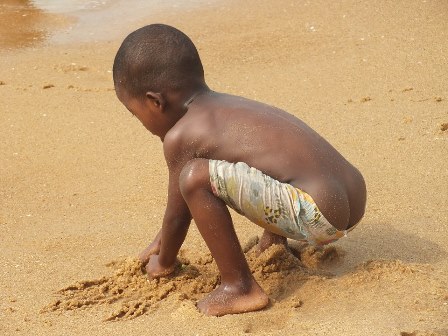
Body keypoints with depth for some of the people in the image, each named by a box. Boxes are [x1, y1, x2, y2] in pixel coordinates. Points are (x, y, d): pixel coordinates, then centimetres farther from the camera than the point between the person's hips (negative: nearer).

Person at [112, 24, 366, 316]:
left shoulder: (180, 135, -6)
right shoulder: (230, 106, 21)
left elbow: (178, 213, 7)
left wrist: (164, 262, 26)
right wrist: (164, 238, 46)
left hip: (315, 215, -10)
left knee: (197, 177, -16)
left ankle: (240, 287, -7)